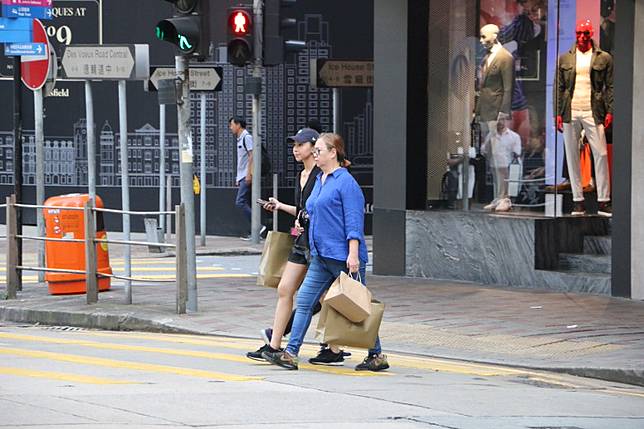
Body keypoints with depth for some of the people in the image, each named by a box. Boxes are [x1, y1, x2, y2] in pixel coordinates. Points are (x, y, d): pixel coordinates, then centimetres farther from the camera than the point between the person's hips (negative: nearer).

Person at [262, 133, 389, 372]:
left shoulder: (345, 182, -12)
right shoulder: (320, 181, 16)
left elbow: (354, 220, -17)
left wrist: (353, 254, -23)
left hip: (343, 257, -9)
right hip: (321, 257, 9)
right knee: (304, 302, 2)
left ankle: (377, 356, 11)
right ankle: (290, 354, 2)